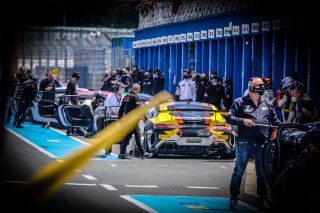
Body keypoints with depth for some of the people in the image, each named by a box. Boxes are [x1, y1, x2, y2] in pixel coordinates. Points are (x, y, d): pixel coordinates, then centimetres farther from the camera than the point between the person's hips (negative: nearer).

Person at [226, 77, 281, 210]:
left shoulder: (267, 105, 15)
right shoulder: (240, 103, 3)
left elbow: (275, 121, 23)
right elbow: (229, 118, -4)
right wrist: (243, 121, -18)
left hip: (262, 144, 3)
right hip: (245, 143, -3)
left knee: (262, 173, 7)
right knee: (239, 171, 0)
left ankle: (263, 200, 16)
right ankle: (233, 199, 7)